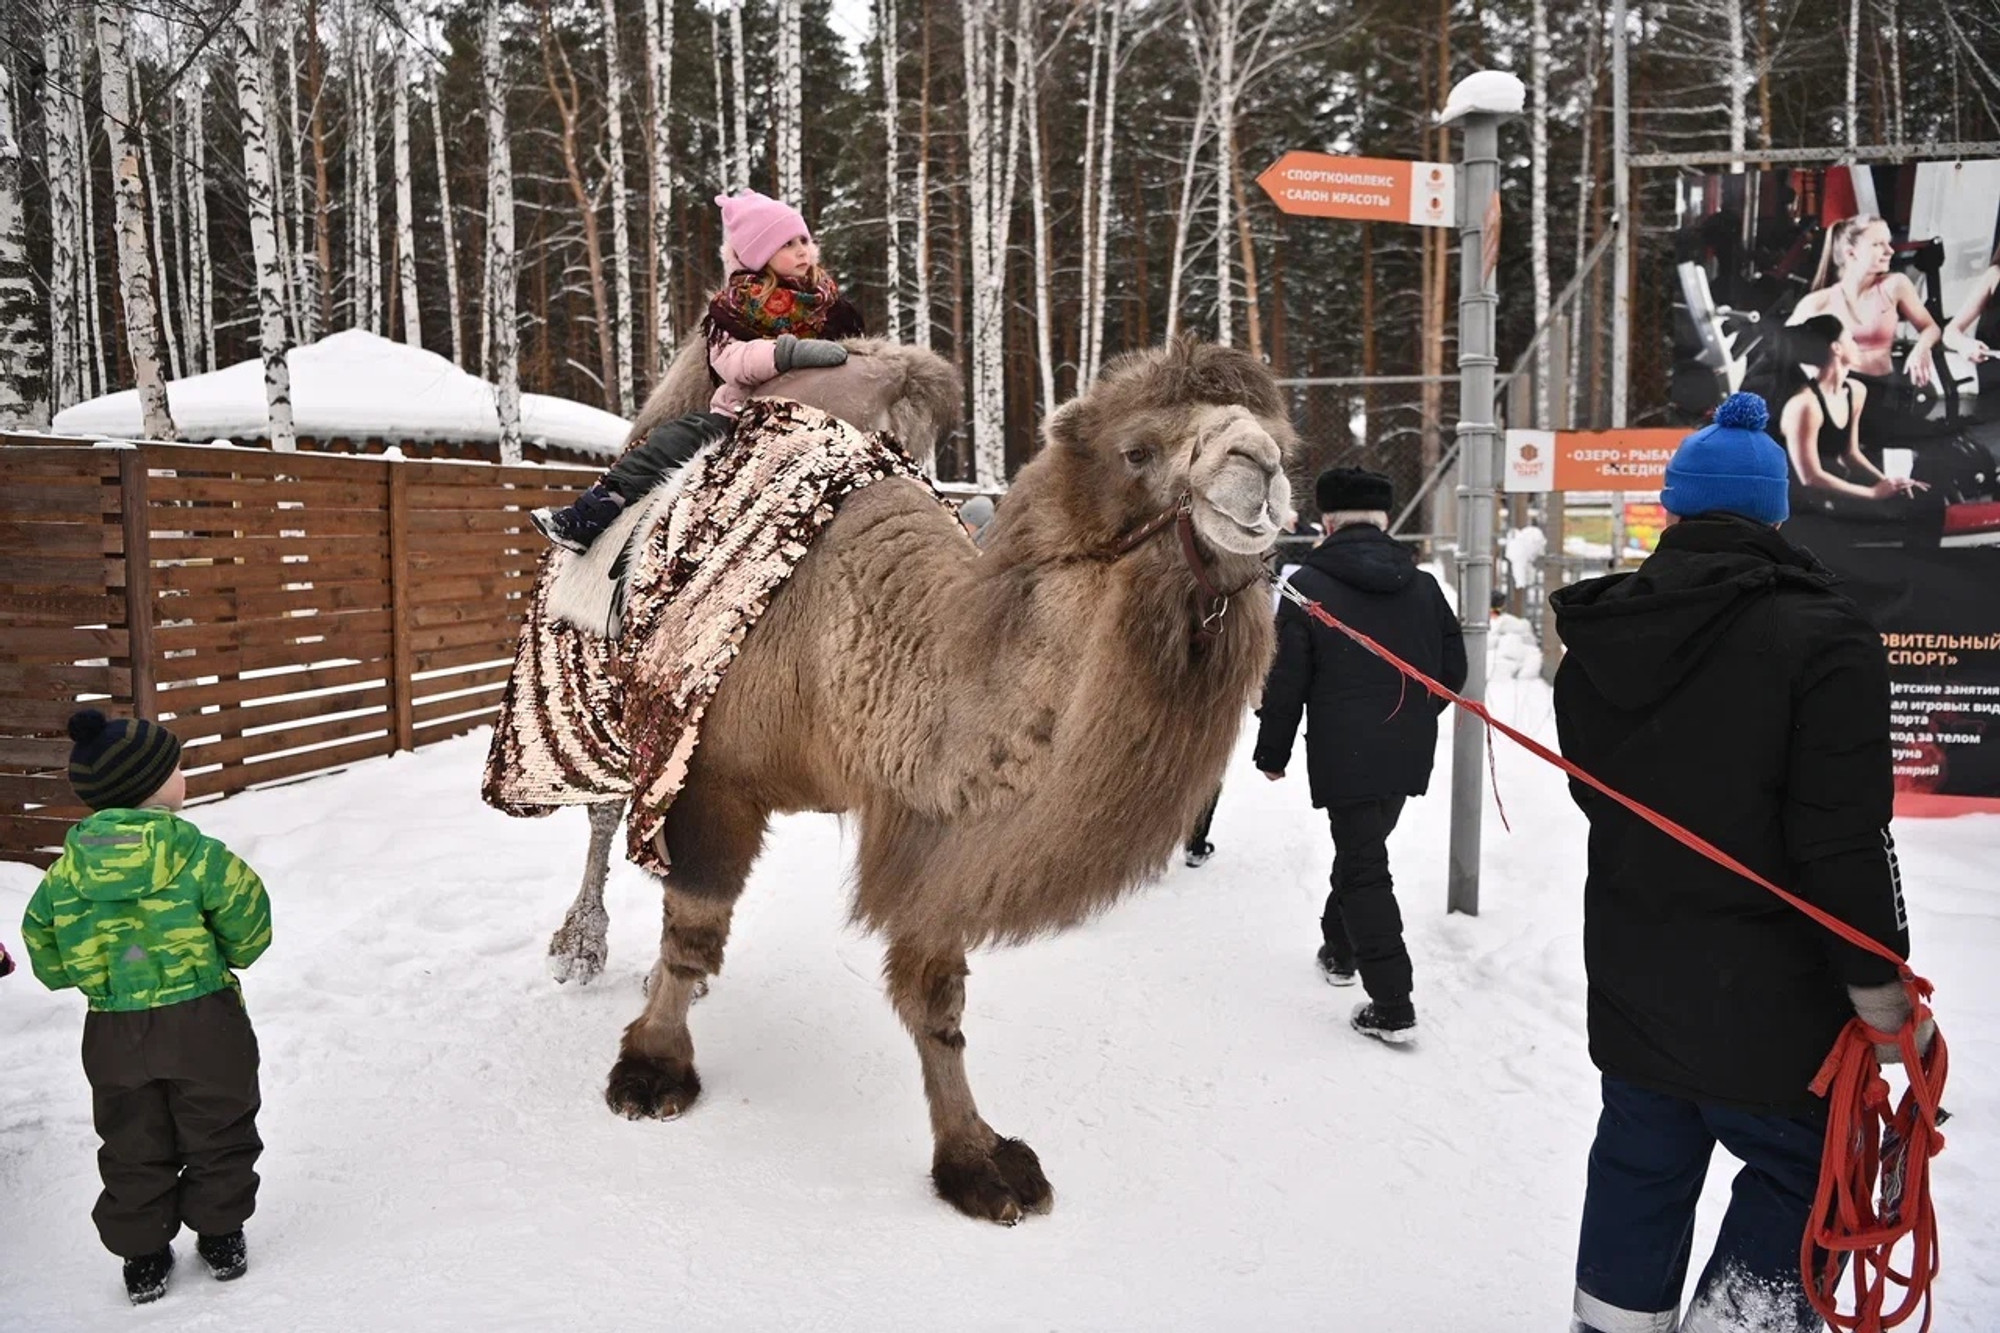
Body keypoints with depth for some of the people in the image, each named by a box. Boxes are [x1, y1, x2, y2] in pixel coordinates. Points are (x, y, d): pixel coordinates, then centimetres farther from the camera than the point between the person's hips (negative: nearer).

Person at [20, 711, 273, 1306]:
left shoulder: (65, 871, -6)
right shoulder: (198, 853, -18)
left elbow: (48, 961, 4)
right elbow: (249, 929, -10)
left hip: (113, 1033, 3)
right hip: (202, 1021, -3)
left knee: (133, 1148, 19)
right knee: (216, 1134, 17)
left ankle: (142, 1254, 28)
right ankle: (220, 1235, 28)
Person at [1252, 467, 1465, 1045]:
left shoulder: (1309, 586, -10)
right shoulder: (1423, 586, 5)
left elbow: (1285, 681, -10)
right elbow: (1452, 669, 11)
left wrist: (1273, 752, 2)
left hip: (1345, 758, -5)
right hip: (1408, 756, 6)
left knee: (1364, 869, -2)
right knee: (1363, 849, 24)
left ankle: (1392, 1006, -4)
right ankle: (1340, 948, 41)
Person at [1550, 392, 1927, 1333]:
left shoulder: (1600, 636, -1)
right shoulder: (1823, 638, -17)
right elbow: (1844, 839, -20)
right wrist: (1878, 981, -11)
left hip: (1630, 972, 6)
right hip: (1769, 995, -5)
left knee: (1640, 1166, 19)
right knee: (1799, 1175, 13)